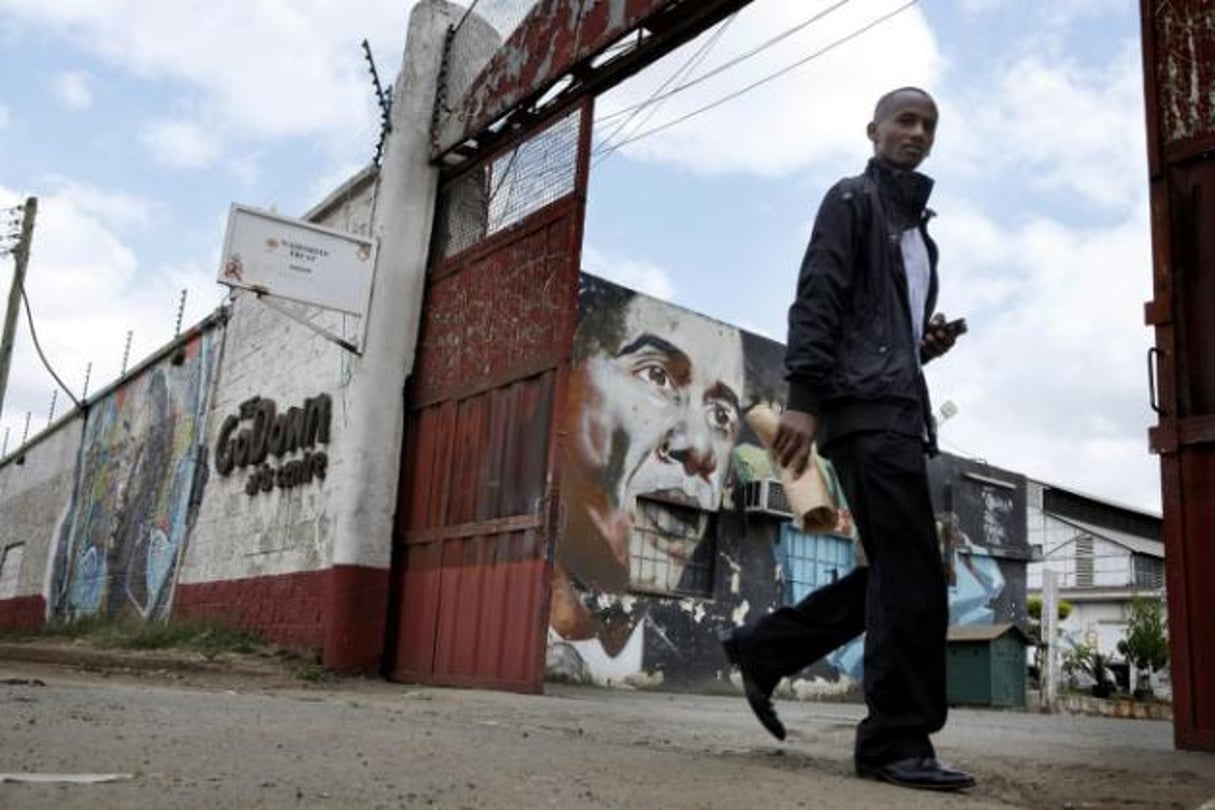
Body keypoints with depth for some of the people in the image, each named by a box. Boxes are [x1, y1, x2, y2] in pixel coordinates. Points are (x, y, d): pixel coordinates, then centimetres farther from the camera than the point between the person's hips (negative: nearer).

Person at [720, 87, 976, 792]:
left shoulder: (919, 230, 29)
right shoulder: (854, 199, 4)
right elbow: (817, 300, -10)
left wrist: (929, 346, 10)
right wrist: (804, 398, -23)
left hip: (899, 410, 9)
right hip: (867, 407, -9)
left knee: (898, 574, 7)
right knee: (914, 574, -13)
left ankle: (764, 649, 15)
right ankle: (898, 741, -8)